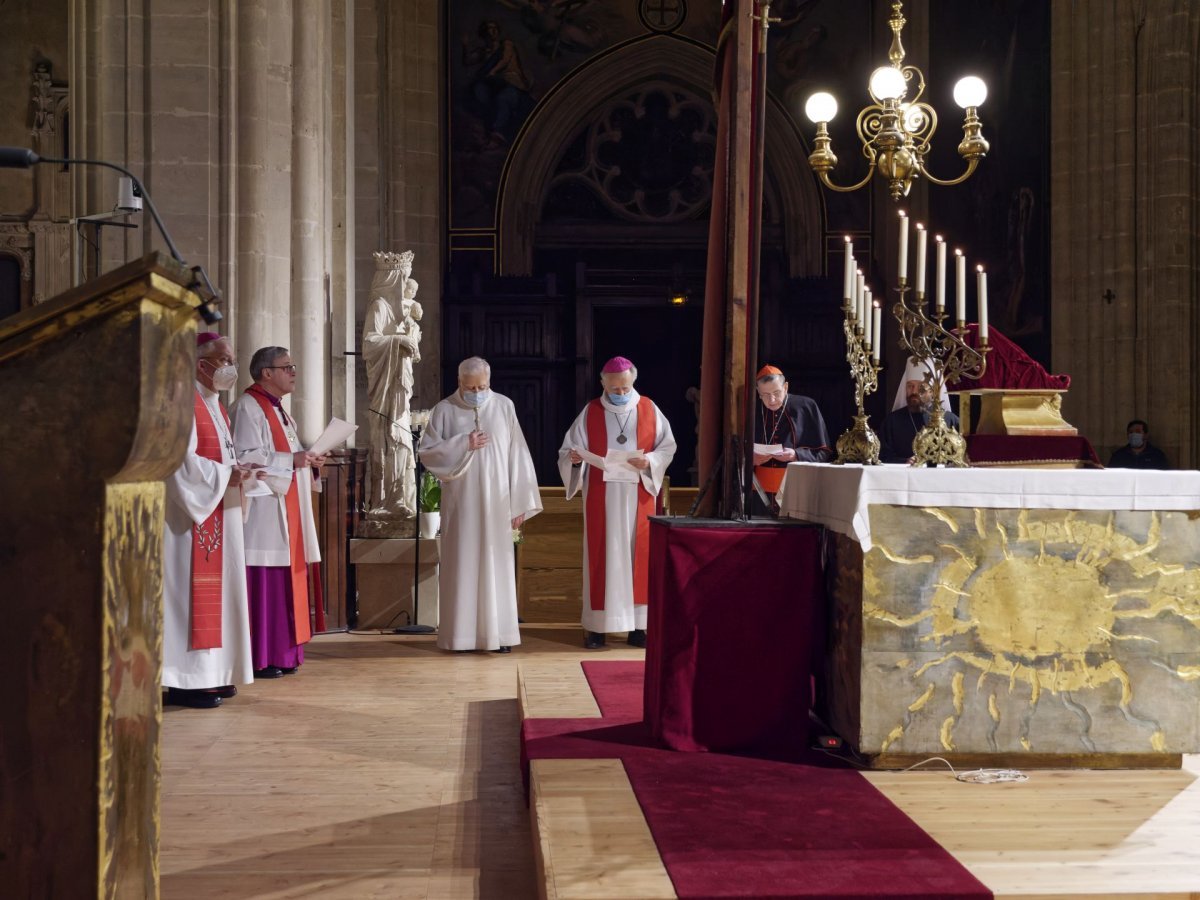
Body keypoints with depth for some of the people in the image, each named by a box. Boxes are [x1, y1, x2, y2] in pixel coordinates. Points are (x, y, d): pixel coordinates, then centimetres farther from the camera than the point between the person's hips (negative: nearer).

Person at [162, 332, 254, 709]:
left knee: (215, 590, 10)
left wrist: (238, 471, 4)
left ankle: (210, 674, 16)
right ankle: (185, 681, -5)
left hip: (217, 515, 10)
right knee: (193, 592, -9)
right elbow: (182, 460, -21)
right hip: (193, 514, -10)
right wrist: (226, 474, -15)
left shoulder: (213, 405, 19)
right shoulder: (185, 403, -12)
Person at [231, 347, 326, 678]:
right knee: (264, 583, -8)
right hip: (263, 508, -10)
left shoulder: (277, 409, 21)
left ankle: (282, 653, 14)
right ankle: (259, 659, -3)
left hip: (286, 508, 10)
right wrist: (292, 460, -19)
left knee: (285, 580, 9)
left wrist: (309, 461, 7)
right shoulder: (249, 408, -9)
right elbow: (246, 457, -18)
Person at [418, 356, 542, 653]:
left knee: (496, 565, 3)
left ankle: (497, 633, 9)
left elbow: (517, 455, 1)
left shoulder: (504, 407, 2)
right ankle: (459, 633, 10)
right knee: (461, 564, 2)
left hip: (496, 503, 0)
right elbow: (425, 452, -2)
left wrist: (520, 504, -2)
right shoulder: (445, 410, 1)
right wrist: (463, 445, -14)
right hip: (460, 503, 0)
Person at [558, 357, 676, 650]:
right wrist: (573, 458, -22)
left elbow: (668, 447, 5)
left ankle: (637, 623, 7)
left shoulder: (649, 409, 4)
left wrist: (649, 461, -14)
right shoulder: (590, 412, 2)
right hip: (602, 497, -1)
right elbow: (568, 450, 1)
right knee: (602, 556, -1)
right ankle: (596, 625, 3)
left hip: (638, 496, 1)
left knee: (638, 556, 2)